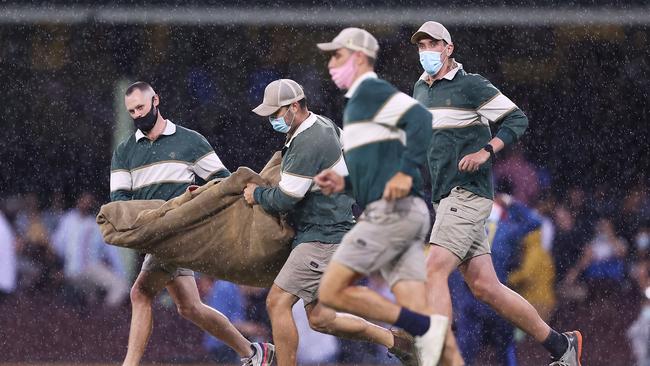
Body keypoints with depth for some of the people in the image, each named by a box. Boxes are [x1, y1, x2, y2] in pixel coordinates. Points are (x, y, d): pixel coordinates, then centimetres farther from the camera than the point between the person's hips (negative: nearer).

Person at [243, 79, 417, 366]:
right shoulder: (323, 124, 11)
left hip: (323, 237, -10)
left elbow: (285, 200, -19)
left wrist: (256, 195, 1)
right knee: (320, 319, 9)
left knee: (278, 302, -13)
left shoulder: (308, 144, -20)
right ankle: (394, 339, 15)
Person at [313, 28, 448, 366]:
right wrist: (344, 183, 16)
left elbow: (420, 120, -19)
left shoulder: (369, 91, -3)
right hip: (407, 214, 10)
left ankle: (425, 327, -18)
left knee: (332, 291, -10)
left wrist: (406, 172, -27)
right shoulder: (361, 100, 27)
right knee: (418, 315, -1)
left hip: (391, 210, -10)